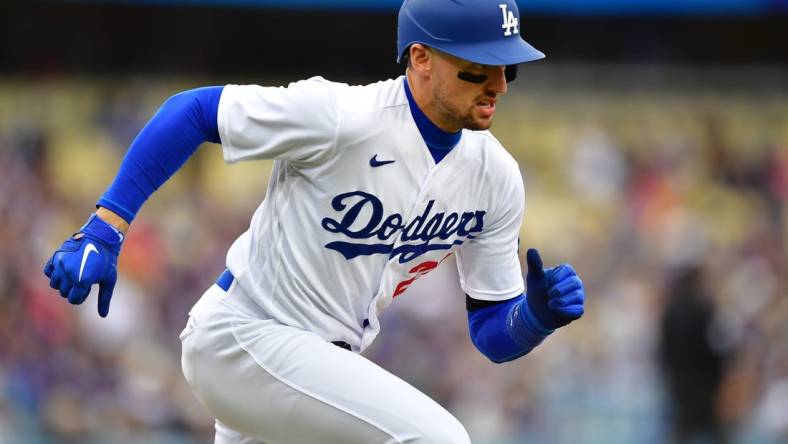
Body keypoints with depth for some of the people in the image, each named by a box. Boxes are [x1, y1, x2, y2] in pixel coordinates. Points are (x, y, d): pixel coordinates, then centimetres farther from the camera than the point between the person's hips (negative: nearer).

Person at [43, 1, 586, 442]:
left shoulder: (497, 177, -3)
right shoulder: (341, 118, -23)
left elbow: (493, 334, 4)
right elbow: (193, 110, -16)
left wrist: (539, 314, -20)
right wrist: (103, 231, -21)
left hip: (326, 363, 8)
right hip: (244, 340, -8)